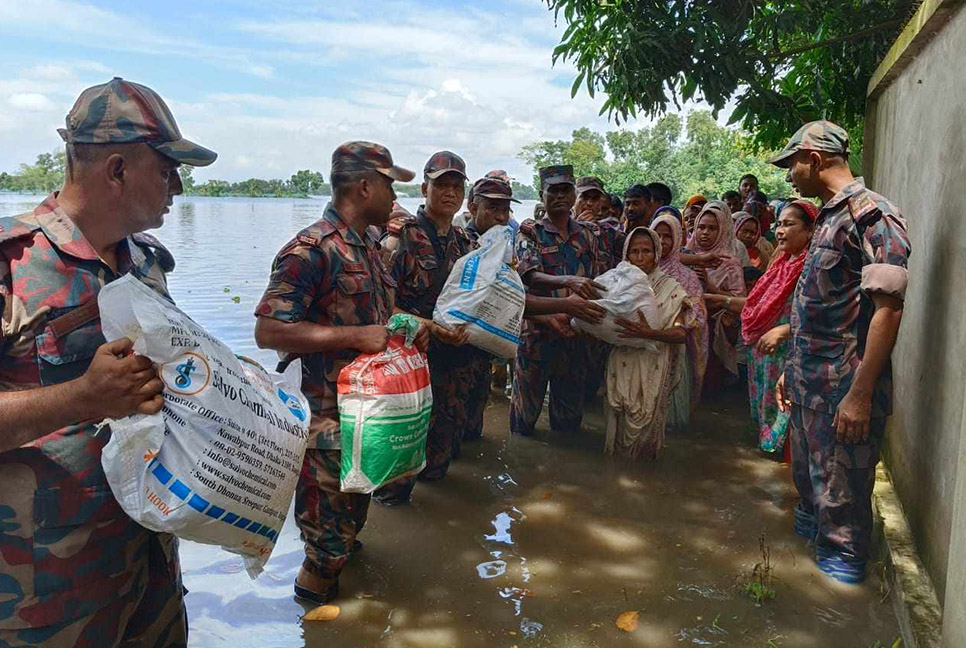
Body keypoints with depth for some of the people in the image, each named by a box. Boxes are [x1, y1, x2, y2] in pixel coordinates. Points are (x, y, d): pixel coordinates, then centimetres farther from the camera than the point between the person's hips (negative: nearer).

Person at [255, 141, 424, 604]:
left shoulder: (368, 246, 11)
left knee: (353, 513, 27)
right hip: (329, 418, -9)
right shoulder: (311, 250, -21)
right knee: (330, 535, 7)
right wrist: (356, 337, -27)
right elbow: (268, 331, -26)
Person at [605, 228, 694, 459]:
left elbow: (681, 333, -8)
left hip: (652, 368, -2)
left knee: (645, 416, -1)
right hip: (621, 367, 2)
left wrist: (649, 333, -25)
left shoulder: (670, 288, 1)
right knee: (619, 417, 2)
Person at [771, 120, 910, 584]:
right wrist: (792, 370, 19)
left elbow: (888, 308, -22)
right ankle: (810, 537, 43)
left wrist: (861, 393, -24)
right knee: (808, 479, 23)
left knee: (839, 495, 6)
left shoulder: (871, 215, -16)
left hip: (843, 391, -9)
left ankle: (844, 567, 25)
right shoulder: (829, 217, 14)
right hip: (809, 385, 9)